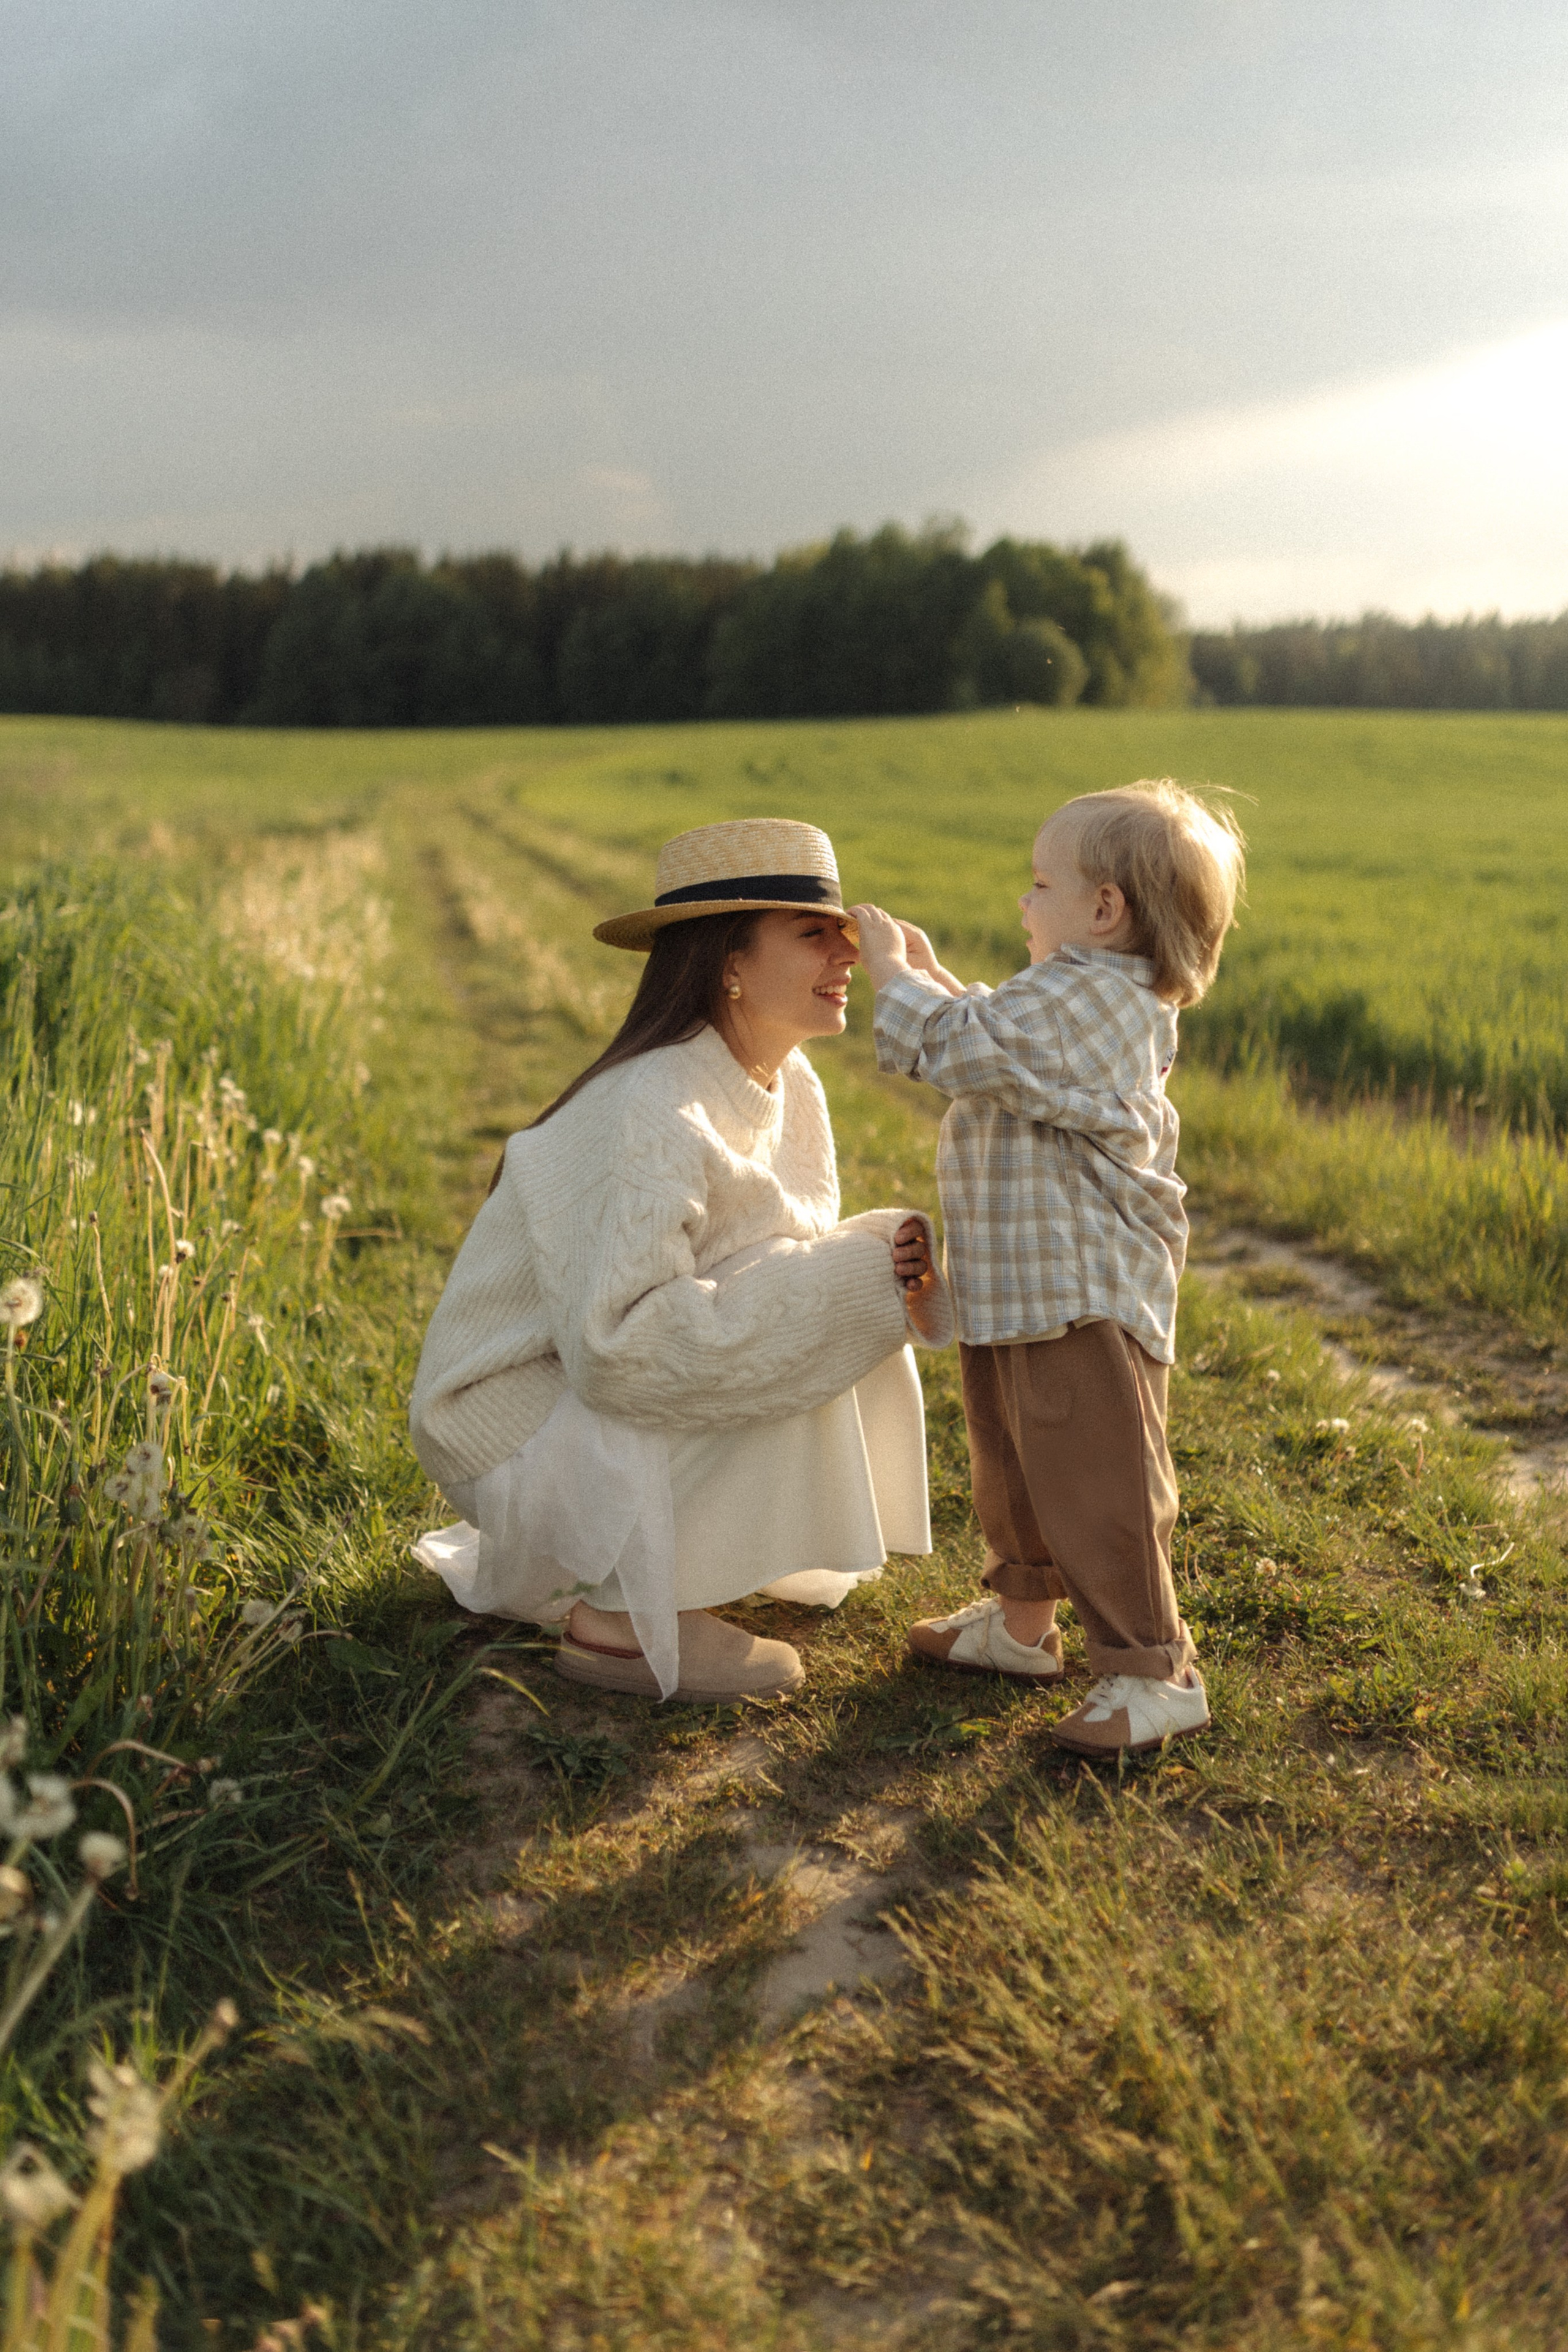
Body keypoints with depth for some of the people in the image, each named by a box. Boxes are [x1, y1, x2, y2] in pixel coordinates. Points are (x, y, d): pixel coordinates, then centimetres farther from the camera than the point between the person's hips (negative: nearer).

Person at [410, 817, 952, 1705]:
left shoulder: (788, 1088, -2)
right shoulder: (651, 1115, -28)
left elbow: (808, 1259, 6)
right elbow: (617, 1344, -34)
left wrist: (884, 1260, -18)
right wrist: (841, 1283, -32)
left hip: (608, 1374, 9)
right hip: (515, 1408, -9)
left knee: (854, 1323, 0)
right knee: (784, 1343, -23)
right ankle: (619, 1620, -11)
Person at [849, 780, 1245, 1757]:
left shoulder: (1080, 998, -20)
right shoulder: (1102, 1000, 13)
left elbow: (960, 1050, -23)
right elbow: (995, 1035, 28)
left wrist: (892, 972, -9)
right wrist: (930, 974, 24)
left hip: (1082, 1298, -11)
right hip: (1022, 1288, 11)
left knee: (1096, 1485, -5)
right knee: (1015, 1466, 23)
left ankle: (1154, 1670, 5)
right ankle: (1022, 1620, 38)